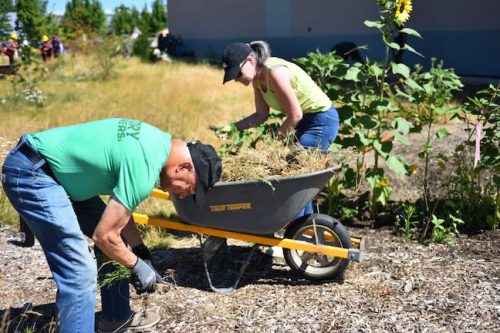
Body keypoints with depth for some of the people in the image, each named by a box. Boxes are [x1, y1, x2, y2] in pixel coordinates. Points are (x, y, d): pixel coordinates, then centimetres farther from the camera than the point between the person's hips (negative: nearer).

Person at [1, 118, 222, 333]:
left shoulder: (158, 142, 4)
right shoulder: (144, 170, -26)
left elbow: (119, 208, 12)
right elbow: (104, 235, -20)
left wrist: (141, 252, 6)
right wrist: (138, 266, -4)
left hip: (57, 167, 10)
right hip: (29, 173, -10)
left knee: (116, 245, 15)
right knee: (80, 273, -16)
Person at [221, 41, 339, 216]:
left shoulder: (276, 72, -27)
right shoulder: (257, 77, -1)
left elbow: (295, 115, -24)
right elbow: (261, 115, 4)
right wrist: (232, 127, -8)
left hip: (322, 119, -9)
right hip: (305, 121, 9)